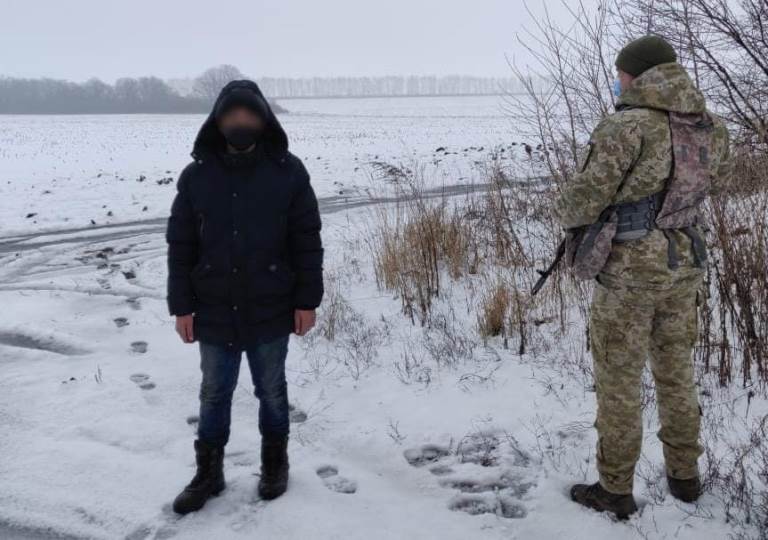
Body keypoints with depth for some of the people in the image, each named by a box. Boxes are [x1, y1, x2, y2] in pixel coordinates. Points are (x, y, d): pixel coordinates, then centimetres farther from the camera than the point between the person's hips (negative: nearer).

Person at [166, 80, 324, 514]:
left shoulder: (288, 172, -7)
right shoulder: (196, 176, -3)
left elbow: (307, 241, -4)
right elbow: (181, 246, 1)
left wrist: (307, 300, -5)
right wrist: (182, 306, -1)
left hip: (270, 311, -1)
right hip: (214, 312, 2)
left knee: (271, 391, 15)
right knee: (214, 395, 14)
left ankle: (275, 462, 35)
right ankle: (209, 472, 31)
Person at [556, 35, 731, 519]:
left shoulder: (629, 126, -20)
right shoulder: (710, 126, 3)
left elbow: (583, 199, -18)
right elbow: (716, 180, 22)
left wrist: (573, 217, 5)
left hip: (631, 270, -7)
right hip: (685, 263, 7)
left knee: (619, 379, 5)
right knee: (675, 369, 20)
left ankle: (615, 491, 17)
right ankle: (685, 476, 32)